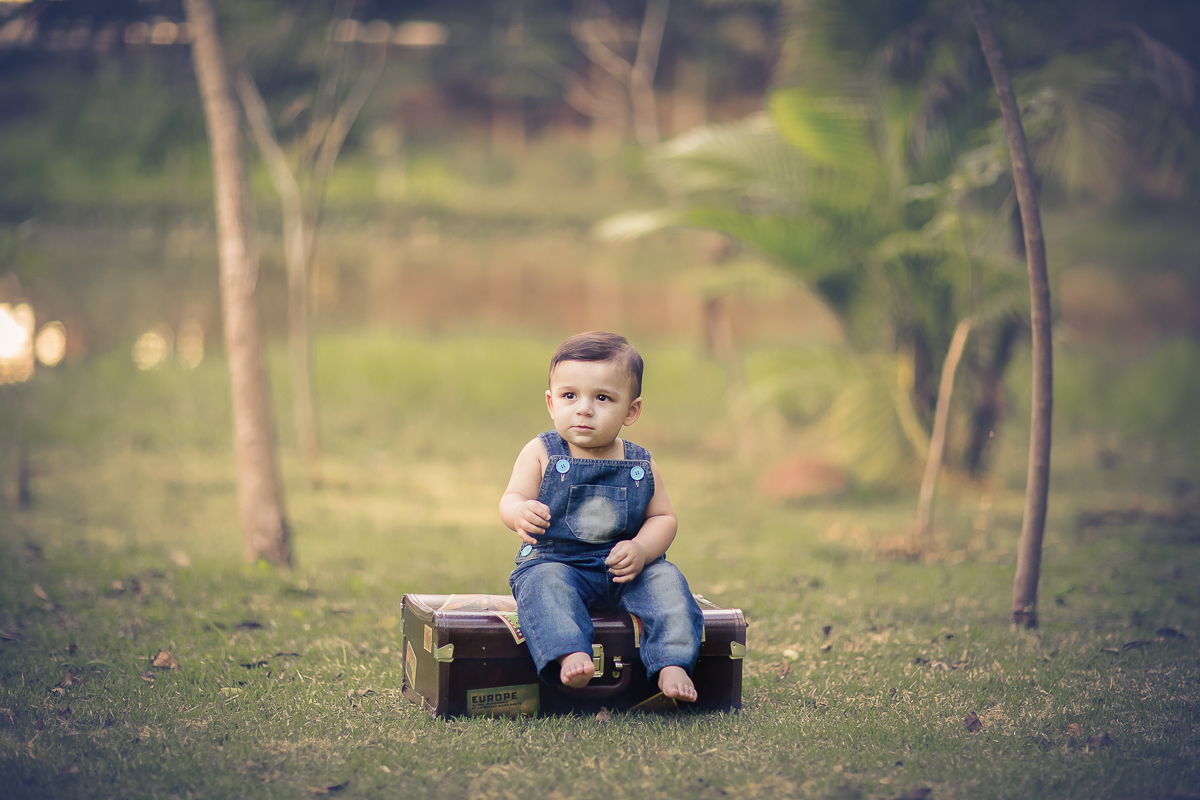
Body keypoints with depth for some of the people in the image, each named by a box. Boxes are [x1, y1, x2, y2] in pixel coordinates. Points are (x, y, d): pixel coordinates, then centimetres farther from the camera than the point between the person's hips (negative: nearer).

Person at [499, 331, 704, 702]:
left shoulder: (641, 466, 6)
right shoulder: (541, 454, 0)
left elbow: (664, 518, 9)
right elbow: (511, 500, -6)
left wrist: (641, 549, -12)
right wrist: (521, 513, -32)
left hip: (624, 571, 3)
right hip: (555, 561, -2)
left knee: (666, 580, -22)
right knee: (544, 584, -34)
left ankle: (672, 665, -25)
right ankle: (570, 654, -50)